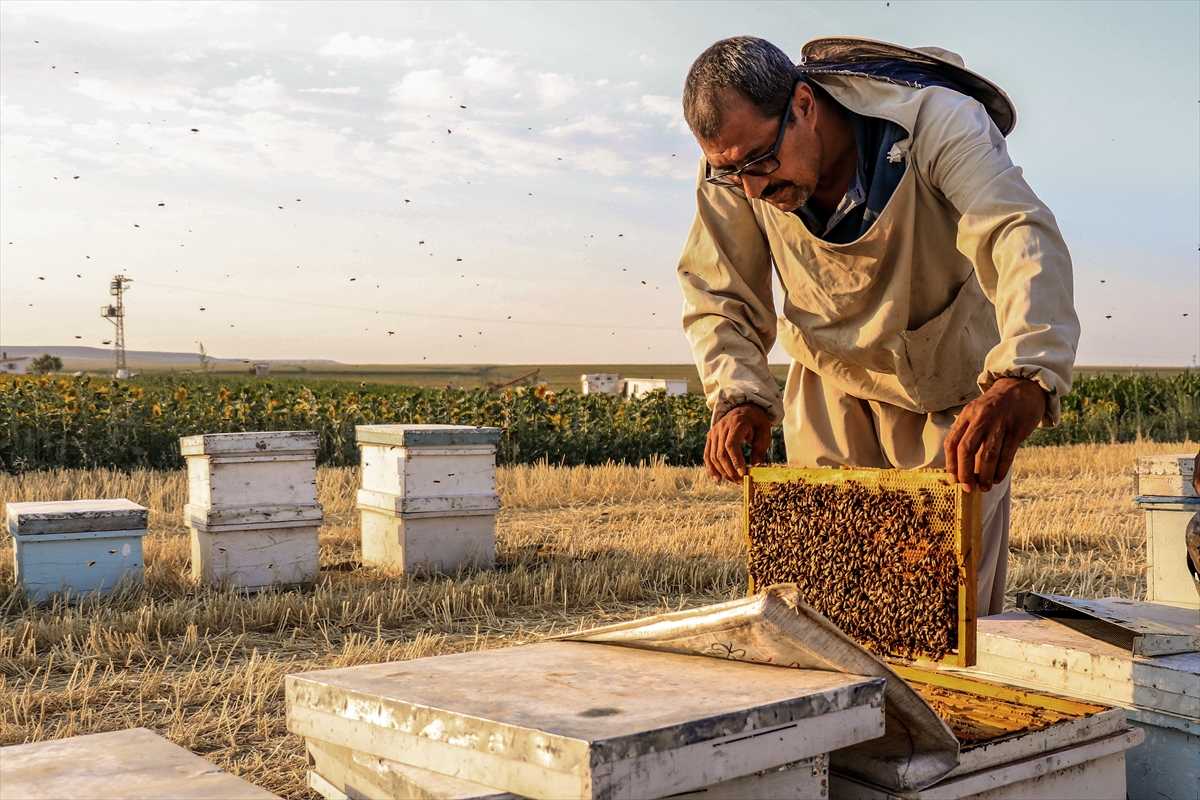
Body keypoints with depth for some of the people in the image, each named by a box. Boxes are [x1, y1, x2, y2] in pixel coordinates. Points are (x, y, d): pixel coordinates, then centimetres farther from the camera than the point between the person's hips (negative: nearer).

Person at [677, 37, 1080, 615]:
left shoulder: (936, 120, -30)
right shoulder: (731, 167, -18)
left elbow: (1025, 241, -44)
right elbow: (717, 297, -8)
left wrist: (1022, 383, -62)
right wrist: (738, 397, -27)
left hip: (954, 389, -3)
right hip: (833, 393, 3)